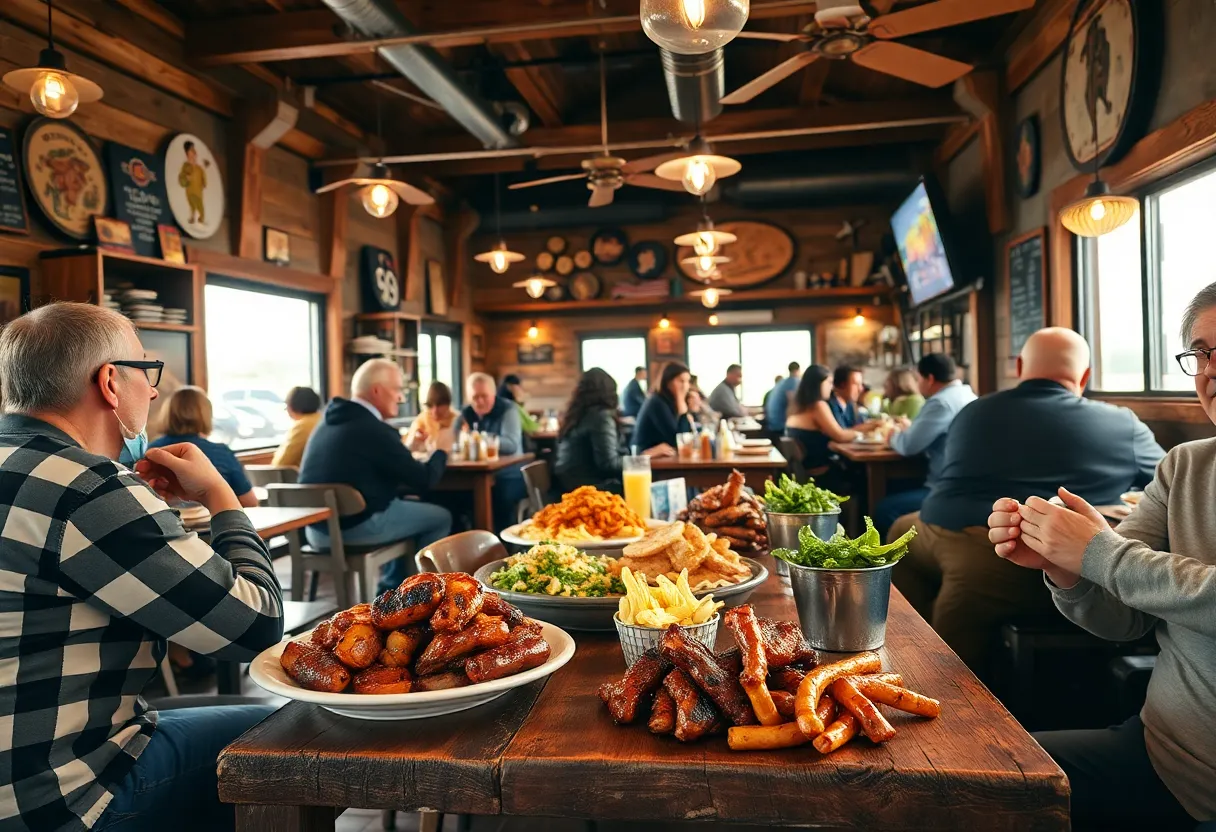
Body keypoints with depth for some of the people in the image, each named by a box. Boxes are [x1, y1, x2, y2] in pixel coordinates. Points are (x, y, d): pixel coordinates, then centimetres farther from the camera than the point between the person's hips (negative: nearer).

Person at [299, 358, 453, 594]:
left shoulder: (332, 419, 10)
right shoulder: (373, 429, -17)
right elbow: (424, 481, -12)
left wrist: (406, 448, 21)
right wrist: (441, 451, 5)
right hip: (356, 525, -9)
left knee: (409, 505, 28)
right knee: (440, 517, 5)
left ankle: (390, 593, 29)